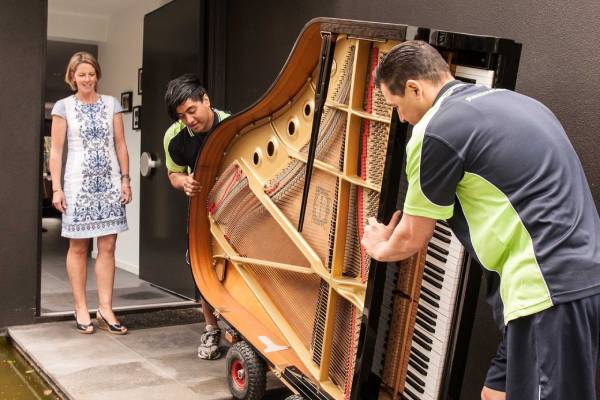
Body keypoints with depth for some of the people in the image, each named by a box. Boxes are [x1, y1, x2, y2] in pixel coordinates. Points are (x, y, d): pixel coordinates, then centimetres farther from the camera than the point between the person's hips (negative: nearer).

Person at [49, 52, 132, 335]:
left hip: (110, 183, 2)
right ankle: (81, 309, 12)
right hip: (78, 184, -2)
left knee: (107, 247, 0)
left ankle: (105, 310, 5)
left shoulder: (112, 104, 9)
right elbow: (56, 150, 1)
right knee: (78, 247, 3)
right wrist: (56, 188, -6)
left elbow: (120, 145, 10)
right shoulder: (63, 107, 3)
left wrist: (125, 179, 3)